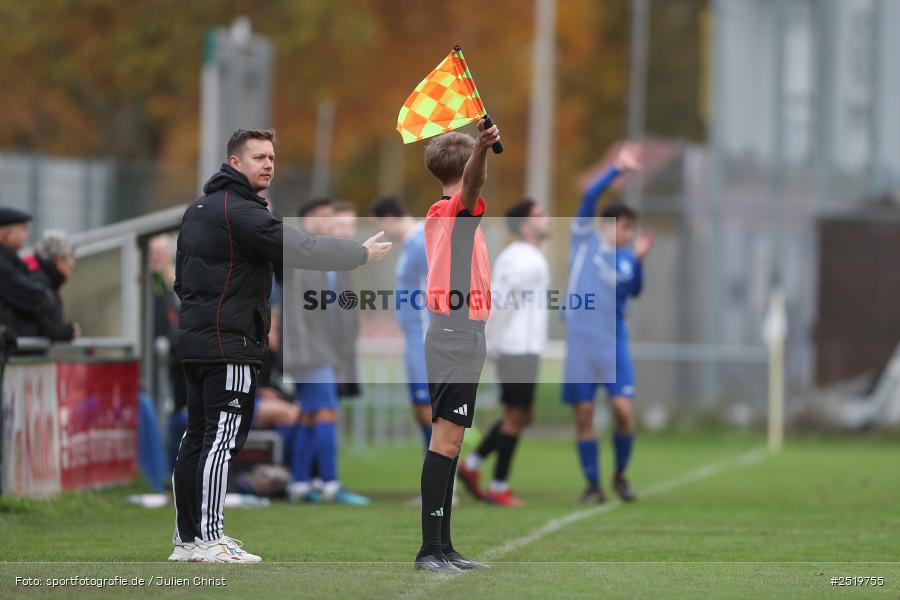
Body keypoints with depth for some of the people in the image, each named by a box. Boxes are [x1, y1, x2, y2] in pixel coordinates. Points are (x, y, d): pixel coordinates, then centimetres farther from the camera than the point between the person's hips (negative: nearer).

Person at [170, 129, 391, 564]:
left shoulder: (197, 210, 18)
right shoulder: (240, 212, -14)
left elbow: (181, 278, 25)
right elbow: (300, 250, -17)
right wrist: (362, 253, -7)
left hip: (194, 339, 10)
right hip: (229, 344, -10)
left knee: (197, 438, 10)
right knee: (222, 438, -9)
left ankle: (186, 537, 12)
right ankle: (208, 540, -10)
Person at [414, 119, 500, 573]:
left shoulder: (438, 213, 15)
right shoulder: (458, 209, -13)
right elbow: (471, 182, -36)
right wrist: (482, 148, -55)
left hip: (448, 336, 10)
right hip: (459, 336, -10)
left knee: (448, 440, 12)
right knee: (446, 438, -13)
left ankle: (442, 547, 15)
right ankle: (430, 549, -18)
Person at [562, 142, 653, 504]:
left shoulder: (626, 257, 10)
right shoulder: (585, 239, 4)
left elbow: (634, 291, -7)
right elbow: (590, 196, -8)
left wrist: (637, 259, -20)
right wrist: (618, 169, -12)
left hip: (614, 341, 2)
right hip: (580, 339, -2)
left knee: (623, 409, -9)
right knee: (583, 414, -1)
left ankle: (620, 475, 12)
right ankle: (593, 485, 8)